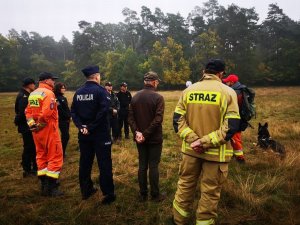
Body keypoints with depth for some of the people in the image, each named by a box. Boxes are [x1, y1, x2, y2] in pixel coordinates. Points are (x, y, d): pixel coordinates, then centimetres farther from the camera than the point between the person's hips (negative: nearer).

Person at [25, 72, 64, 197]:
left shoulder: (32, 94, 14)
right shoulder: (48, 93, -14)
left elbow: (28, 111, 13)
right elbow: (47, 112, -26)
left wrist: (32, 124, 4)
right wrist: (40, 124, -12)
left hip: (37, 130, 9)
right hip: (49, 129, -9)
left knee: (41, 155, 16)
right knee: (55, 157, -1)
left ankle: (44, 186, 23)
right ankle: (51, 188, 2)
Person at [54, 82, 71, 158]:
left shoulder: (63, 98, 16)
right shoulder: (56, 98, -11)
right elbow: (60, 110, -19)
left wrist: (69, 116, 6)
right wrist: (67, 116, -17)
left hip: (66, 119, 8)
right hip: (62, 120, -8)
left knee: (64, 136, 12)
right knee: (66, 136, -7)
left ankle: (62, 152, 22)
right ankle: (62, 153, 2)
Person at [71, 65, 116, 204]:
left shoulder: (78, 92, 7)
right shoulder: (101, 90, -11)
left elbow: (73, 112, 2)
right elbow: (103, 111, -23)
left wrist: (81, 126, -6)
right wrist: (91, 127, -17)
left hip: (84, 134, 6)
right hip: (100, 133, -6)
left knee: (85, 162, 15)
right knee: (104, 164, 2)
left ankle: (86, 191, 28)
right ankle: (108, 194, 9)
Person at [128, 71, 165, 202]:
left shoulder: (135, 97, 4)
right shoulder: (158, 97, -12)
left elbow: (130, 117, -2)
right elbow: (158, 119, -21)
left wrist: (137, 132, -9)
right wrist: (146, 134, -17)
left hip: (140, 138, 5)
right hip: (154, 138, -4)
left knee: (142, 166, 13)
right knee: (153, 166, 5)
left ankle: (143, 194, 23)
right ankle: (155, 195, 18)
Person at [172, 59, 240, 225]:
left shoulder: (188, 90, 0)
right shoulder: (228, 92, -8)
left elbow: (178, 119, -4)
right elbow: (231, 126, -16)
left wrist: (192, 139, -11)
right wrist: (205, 142, -16)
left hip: (190, 148, 4)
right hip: (216, 152, -3)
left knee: (185, 185, 19)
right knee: (210, 192, 12)